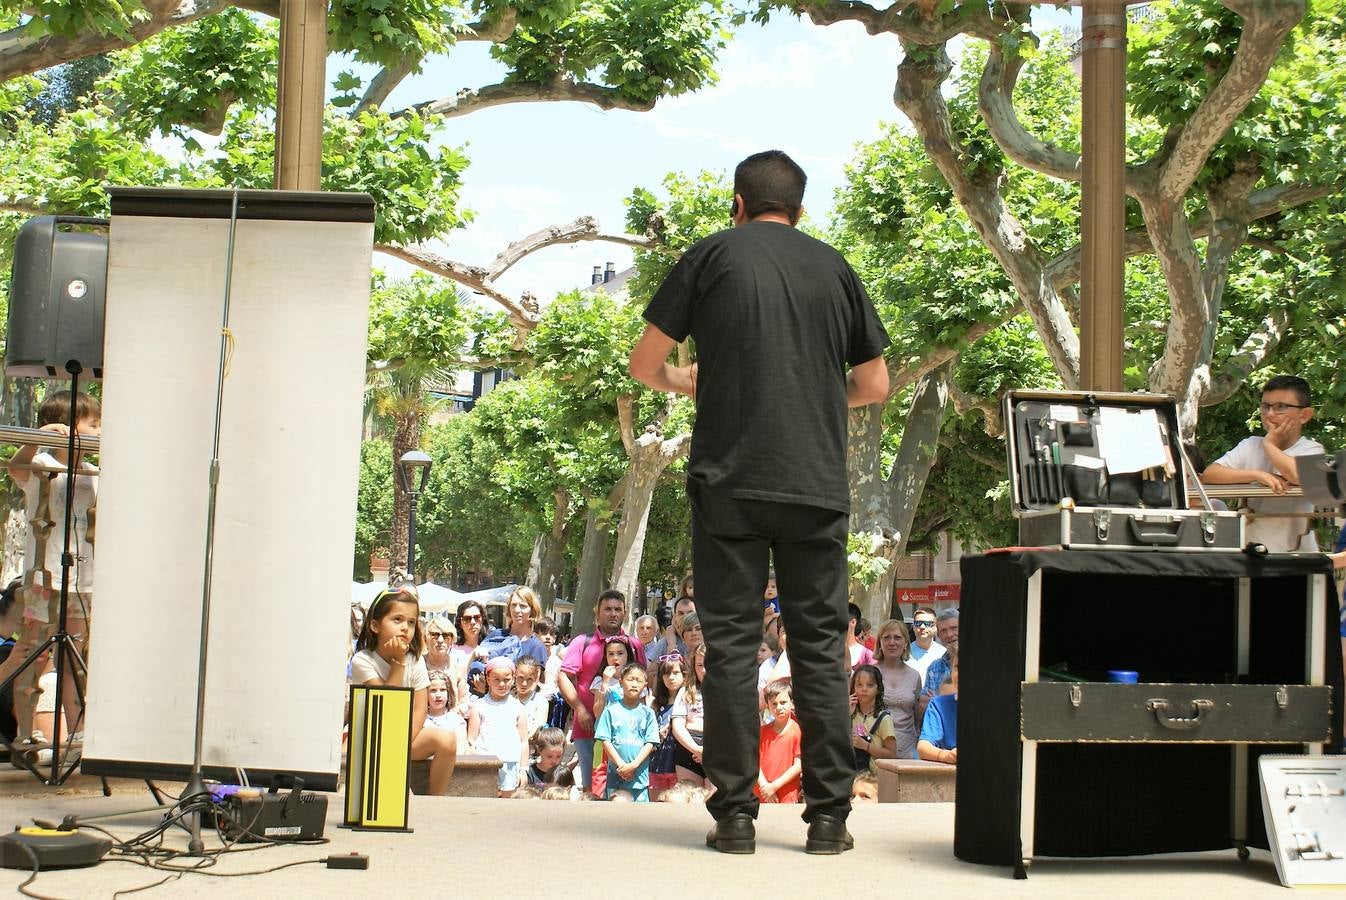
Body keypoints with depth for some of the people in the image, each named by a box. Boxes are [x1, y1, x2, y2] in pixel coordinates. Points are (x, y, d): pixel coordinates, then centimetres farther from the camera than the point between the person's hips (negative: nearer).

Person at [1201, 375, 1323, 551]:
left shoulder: (1312, 449, -3)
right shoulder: (1251, 446, 6)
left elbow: (1301, 476, -26)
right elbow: (1207, 475, -5)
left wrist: (1269, 444, -9)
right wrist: (1257, 474, -17)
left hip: (1296, 552, -4)